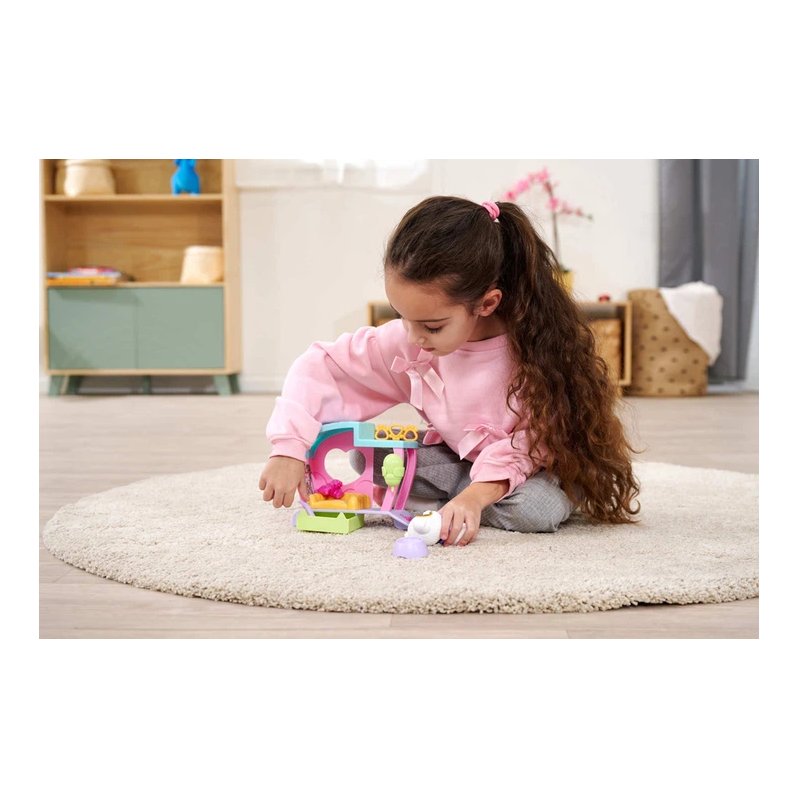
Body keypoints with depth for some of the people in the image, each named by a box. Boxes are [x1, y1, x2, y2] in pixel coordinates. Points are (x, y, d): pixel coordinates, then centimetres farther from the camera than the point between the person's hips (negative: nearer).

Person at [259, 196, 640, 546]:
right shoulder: (406, 342, -19)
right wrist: (289, 448, -22)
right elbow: (321, 365, -11)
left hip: (537, 464, -3)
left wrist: (475, 496, -39)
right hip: (459, 459, 3)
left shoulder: (536, 344, -29)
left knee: (540, 508, -36)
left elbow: (535, 439, -26)